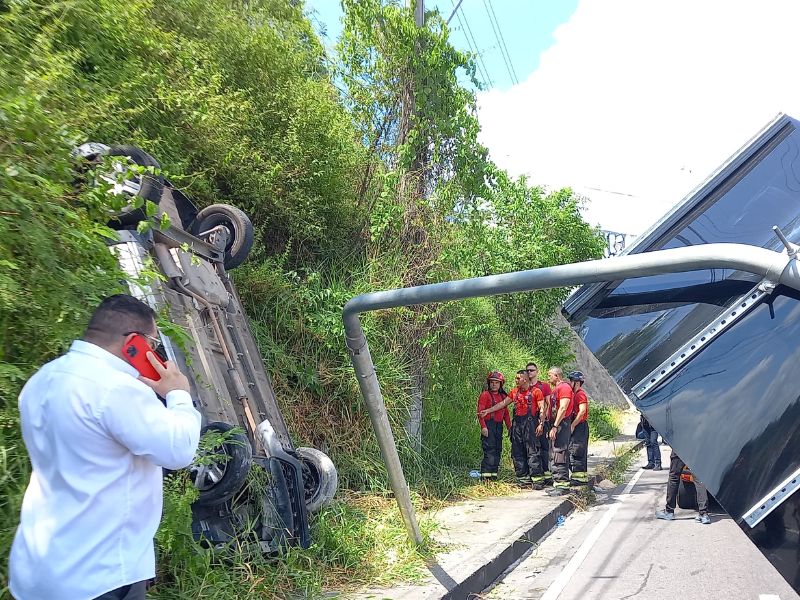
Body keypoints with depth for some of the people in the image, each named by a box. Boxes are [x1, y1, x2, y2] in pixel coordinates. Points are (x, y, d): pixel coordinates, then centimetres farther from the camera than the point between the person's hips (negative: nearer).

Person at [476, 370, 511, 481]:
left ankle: (494, 474, 15)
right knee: (489, 450, -11)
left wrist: (509, 427, 14)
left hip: (499, 426, 7)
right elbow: (480, 412, -11)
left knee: (497, 450, 8)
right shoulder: (485, 395, -5)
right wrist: (483, 426, -19)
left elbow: (506, 413, 20)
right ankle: (485, 475, -9)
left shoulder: (502, 396, 16)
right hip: (489, 425, -7)